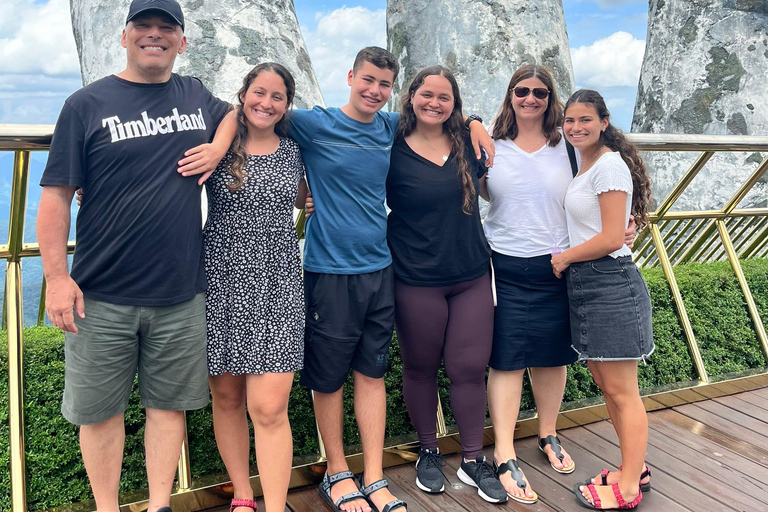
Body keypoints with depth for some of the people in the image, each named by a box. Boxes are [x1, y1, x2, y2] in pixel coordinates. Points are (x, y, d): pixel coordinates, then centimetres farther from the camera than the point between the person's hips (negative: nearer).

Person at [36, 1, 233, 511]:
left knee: (169, 403, 10)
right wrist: (57, 277, -9)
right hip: (101, 296, -2)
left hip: (181, 294, 2)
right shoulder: (87, 104, 0)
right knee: (101, 409, 9)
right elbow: (56, 195, -2)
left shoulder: (198, 97, 8)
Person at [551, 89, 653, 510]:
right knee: (606, 386, 16)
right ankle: (635, 466, 30)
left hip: (610, 284, -9)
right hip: (585, 285, 9)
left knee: (621, 392, 0)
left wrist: (563, 258, -7)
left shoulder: (610, 165, -13)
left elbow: (612, 238, -17)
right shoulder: (585, 165, 15)